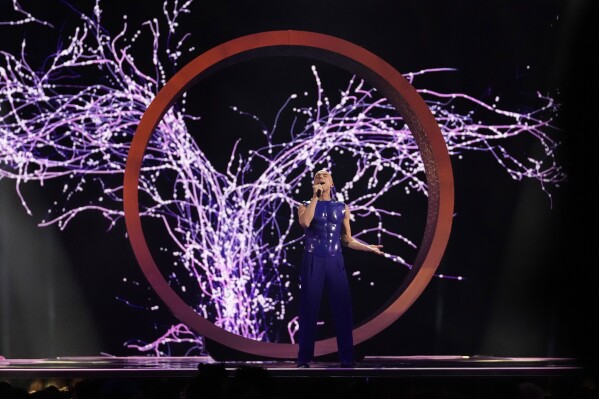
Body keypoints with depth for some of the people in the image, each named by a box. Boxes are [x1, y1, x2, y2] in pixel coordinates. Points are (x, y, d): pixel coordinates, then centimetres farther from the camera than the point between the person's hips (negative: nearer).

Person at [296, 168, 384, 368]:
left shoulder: (342, 208, 12)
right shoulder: (306, 206, 6)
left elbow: (347, 240, 13)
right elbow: (305, 222, -18)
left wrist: (369, 248, 1)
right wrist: (315, 197, -11)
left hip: (335, 261, 2)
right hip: (313, 261, -2)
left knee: (342, 308, -2)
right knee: (309, 308, -3)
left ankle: (346, 357, 0)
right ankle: (304, 358, 1)